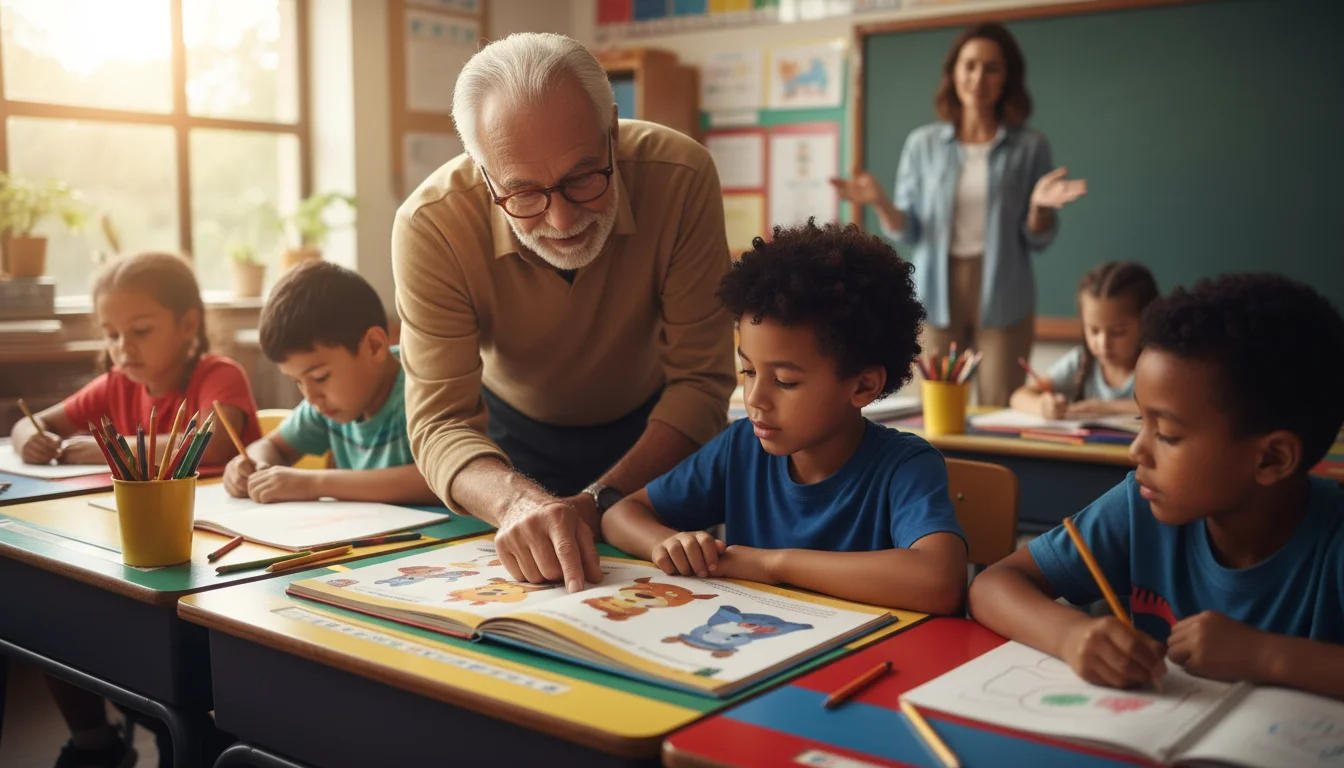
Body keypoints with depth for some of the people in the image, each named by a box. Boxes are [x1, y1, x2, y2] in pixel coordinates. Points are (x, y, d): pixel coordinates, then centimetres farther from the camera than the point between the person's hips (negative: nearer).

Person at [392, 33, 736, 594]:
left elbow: (700, 380, -24)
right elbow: (440, 420, -29)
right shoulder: (430, 226, -29)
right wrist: (518, 501, -50)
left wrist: (598, 502, -36)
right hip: (516, 431, 0)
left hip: (653, 432, 0)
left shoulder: (680, 178, -30)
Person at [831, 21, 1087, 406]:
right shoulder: (923, 144, 5)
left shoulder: (1029, 147, 3)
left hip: (1003, 298, -1)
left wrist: (1039, 206, -17)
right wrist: (880, 203, -14)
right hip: (937, 293, 1)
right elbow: (906, 230, 4)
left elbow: (1038, 240, 3)